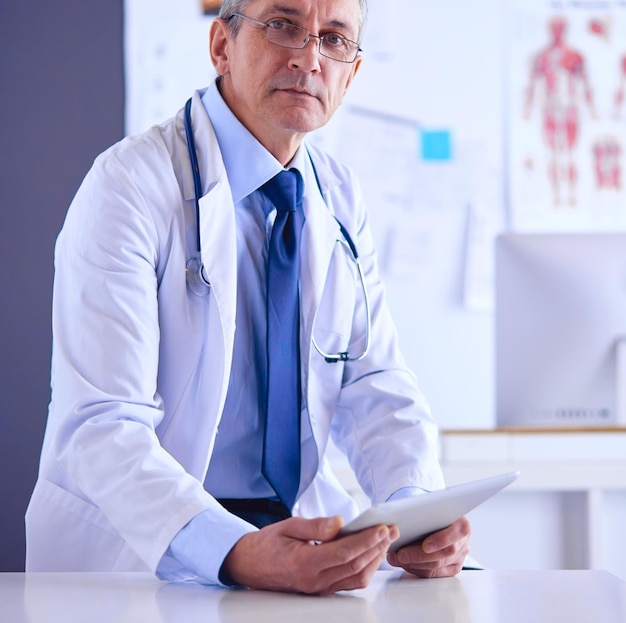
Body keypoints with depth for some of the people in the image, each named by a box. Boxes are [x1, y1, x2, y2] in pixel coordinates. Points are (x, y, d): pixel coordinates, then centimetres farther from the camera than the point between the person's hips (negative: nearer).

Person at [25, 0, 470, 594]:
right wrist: (233, 554, -37)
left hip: (307, 530, 5)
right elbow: (100, 425, -21)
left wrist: (418, 506, -16)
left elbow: (375, 386, 6)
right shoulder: (129, 184, -13)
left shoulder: (339, 200, 8)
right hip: (134, 548, -5)